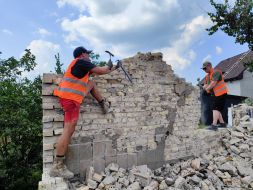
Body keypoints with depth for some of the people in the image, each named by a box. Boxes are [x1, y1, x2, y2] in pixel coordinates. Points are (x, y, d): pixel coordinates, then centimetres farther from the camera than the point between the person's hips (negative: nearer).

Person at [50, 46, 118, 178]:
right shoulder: (81, 62, -6)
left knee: (92, 83, 22)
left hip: (72, 97, 10)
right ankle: (57, 167, -8)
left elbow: (97, 72, 29)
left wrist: (111, 70, 31)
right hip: (70, 98, -10)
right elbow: (101, 71, -4)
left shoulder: (80, 65, 21)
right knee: (69, 130, -12)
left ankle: (104, 105, 26)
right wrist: (108, 66, 17)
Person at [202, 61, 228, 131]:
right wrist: (205, 86, -13)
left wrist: (207, 88, -10)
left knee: (216, 108, -15)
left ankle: (214, 125, -20)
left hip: (220, 93, -9)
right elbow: (205, 85, 11)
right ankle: (222, 123, 23)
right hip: (214, 94, 9)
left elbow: (213, 83, -25)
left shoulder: (216, 72, -16)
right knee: (215, 109, 11)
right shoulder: (207, 76, 12)